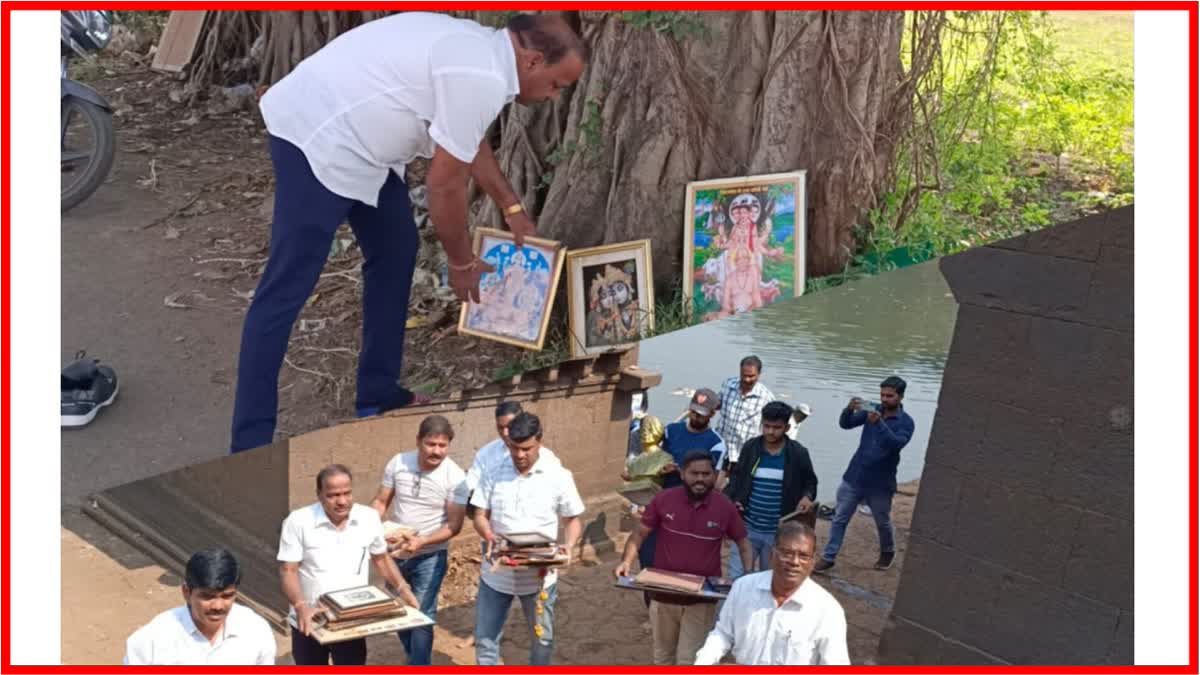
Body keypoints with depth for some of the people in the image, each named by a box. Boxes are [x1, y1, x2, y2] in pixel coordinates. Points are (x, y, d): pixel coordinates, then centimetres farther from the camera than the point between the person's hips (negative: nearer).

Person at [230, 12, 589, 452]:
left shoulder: (479, 51, 12)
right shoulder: (482, 79, -20)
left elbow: (470, 143, 28)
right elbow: (444, 184, -15)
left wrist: (511, 208, 33)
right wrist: (462, 262, 0)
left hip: (351, 134, 11)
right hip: (316, 137, -11)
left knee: (395, 251, 17)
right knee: (285, 290, -9)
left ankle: (379, 397, 26)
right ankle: (250, 444, -5)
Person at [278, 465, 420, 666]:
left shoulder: (369, 518, -4)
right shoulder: (298, 522, -14)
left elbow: (381, 558, 11)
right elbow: (288, 571, -14)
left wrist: (403, 589, -5)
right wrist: (300, 606, -31)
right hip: (309, 622, -1)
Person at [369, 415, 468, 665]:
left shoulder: (455, 477, -18)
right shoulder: (398, 463, -10)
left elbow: (454, 525, -16)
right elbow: (380, 502, -1)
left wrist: (421, 542, -30)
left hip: (429, 557, -4)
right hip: (394, 554, 4)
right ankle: (414, 658, 42)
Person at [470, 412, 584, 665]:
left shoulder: (559, 476, -8)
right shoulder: (493, 473, -4)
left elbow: (573, 520, 0)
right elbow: (480, 515, 0)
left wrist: (568, 546, -19)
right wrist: (490, 537, -21)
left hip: (539, 575, -1)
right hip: (497, 573, 1)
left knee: (541, 640, 14)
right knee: (485, 639, 8)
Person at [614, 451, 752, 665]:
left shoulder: (725, 507, -8)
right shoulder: (663, 500, -9)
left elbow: (743, 544, 4)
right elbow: (640, 534, 0)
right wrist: (627, 561, -18)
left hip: (701, 599, -2)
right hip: (664, 595, 2)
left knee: (688, 660, -3)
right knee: (663, 657, 18)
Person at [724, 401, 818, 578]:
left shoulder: (798, 453, -6)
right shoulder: (750, 447, -2)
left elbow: (810, 482, 8)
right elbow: (737, 478, 10)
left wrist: (807, 497, -14)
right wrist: (731, 500, -7)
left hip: (779, 532, -1)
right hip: (747, 527, 1)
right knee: (737, 577, 2)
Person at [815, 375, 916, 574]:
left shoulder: (905, 422, -10)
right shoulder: (872, 410, 0)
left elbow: (896, 444, -28)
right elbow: (845, 424, -8)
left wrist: (879, 423, -41)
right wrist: (849, 409, -30)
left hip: (880, 483, -3)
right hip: (854, 476, 3)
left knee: (883, 523, 15)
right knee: (840, 518, 5)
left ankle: (888, 552, 42)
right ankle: (828, 557, 13)